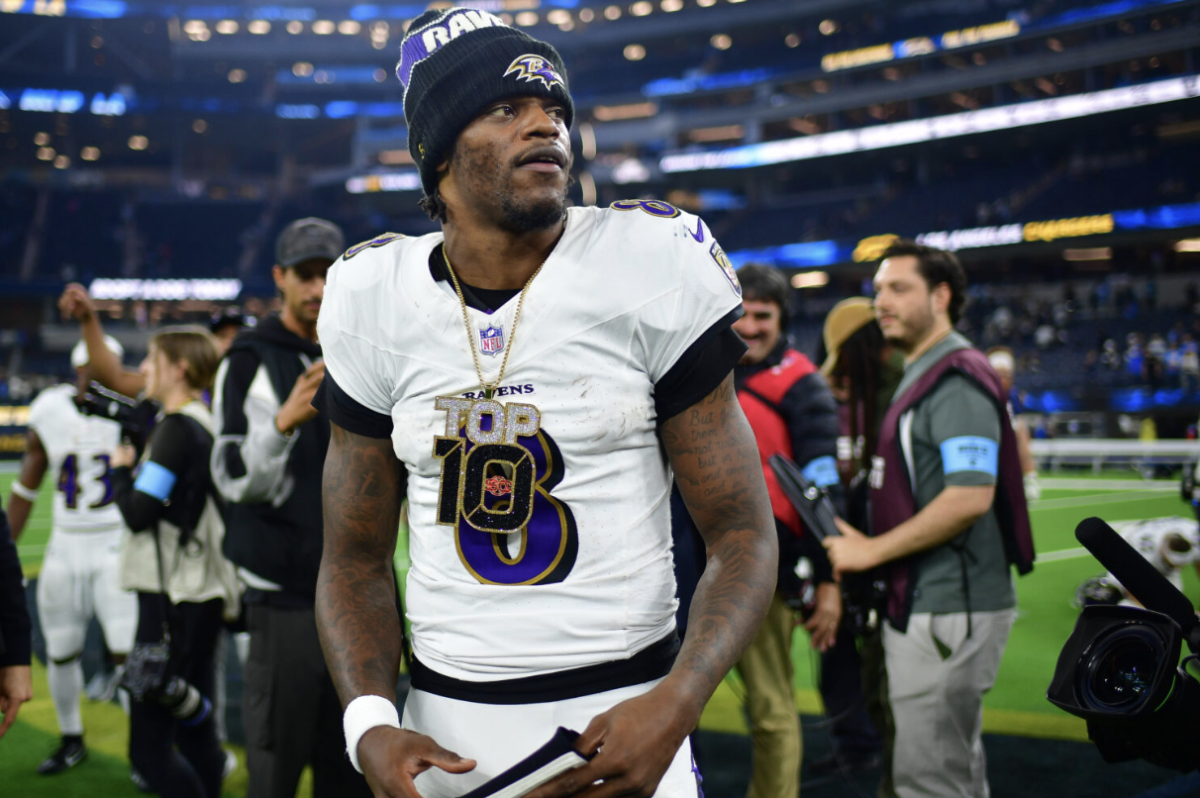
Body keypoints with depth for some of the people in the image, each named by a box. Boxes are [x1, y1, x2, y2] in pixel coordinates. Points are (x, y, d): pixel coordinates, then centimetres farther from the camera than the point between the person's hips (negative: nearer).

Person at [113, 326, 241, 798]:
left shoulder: (177, 428, -14)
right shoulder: (207, 425, 13)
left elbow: (138, 513, -16)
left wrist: (120, 469, 0)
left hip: (174, 598, -10)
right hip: (204, 595, 10)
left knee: (149, 749, -8)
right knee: (197, 736, 15)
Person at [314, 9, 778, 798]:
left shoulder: (651, 266, -8)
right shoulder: (375, 298, 0)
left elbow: (743, 532, -6)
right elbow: (356, 559, 6)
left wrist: (675, 703, -22)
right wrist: (370, 723, -11)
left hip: (623, 728, -2)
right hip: (443, 734, 2)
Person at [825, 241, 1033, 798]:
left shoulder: (957, 377, -14)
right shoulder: (920, 376, 17)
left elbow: (969, 497, -24)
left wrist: (872, 550, -17)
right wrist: (859, 543, 11)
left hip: (949, 611, -10)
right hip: (921, 604, 10)